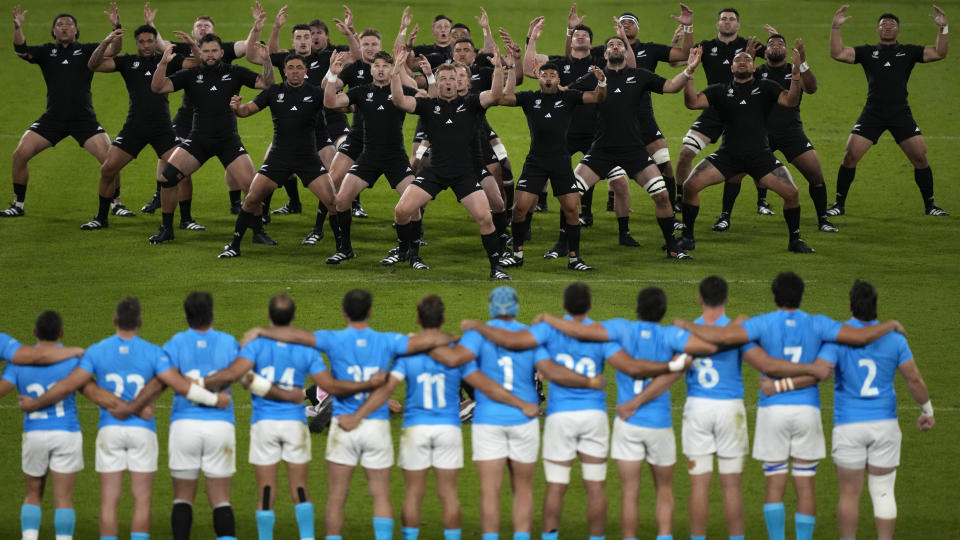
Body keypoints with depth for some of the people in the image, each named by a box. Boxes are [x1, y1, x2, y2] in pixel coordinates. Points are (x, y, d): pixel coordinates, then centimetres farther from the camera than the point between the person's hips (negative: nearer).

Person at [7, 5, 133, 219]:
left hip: (84, 119, -1)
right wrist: (17, 28, -27)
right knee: (20, 153, -11)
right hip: (53, 119, 1)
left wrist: (116, 27, -29)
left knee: (110, 158, -15)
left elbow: (113, 49, -10)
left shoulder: (87, 50, 5)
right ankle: (18, 205, 4)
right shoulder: (47, 51, 9)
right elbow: (21, 50, -7)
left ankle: (116, 204, 6)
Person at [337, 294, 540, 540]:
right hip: (449, 428, 1)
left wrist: (357, 417, -11)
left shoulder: (407, 353, -6)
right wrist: (522, 405, 1)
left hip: (416, 428, -1)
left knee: (413, 493, 6)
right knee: (448, 493, 5)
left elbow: (386, 389, -13)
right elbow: (487, 386, -5)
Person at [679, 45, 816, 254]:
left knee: (791, 193, -14)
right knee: (690, 186, -14)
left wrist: (796, 76, -22)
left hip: (760, 155, 0)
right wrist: (689, 72, -17)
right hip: (727, 156, 0)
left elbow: (790, 101, -6)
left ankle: (795, 240, 9)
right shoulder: (720, 91, 9)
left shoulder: (765, 88, 9)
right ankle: (687, 237, 4)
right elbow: (692, 102, -5)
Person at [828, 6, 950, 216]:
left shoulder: (908, 51, 11)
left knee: (920, 157, -6)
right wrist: (835, 28, -10)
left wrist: (942, 29, -11)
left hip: (901, 115, 0)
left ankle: (930, 205, 8)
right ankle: (839, 204, 5)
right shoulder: (867, 52, 10)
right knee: (850, 156, -8)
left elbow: (939, 53, 1)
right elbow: (838, 53, 0)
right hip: (872, 115, 0)